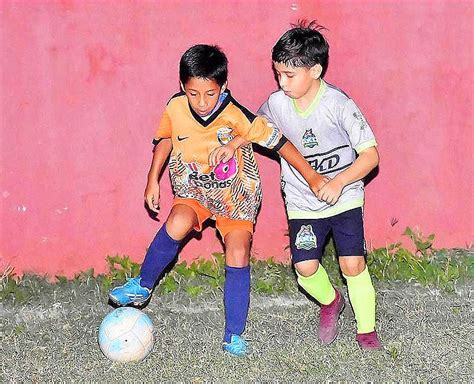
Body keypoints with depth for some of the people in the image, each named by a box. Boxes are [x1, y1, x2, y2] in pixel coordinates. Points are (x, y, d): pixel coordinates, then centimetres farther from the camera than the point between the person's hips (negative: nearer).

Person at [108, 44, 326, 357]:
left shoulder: (236, 116, -25)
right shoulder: (176, 108, -14)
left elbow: (278, 141, -18)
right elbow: (165, 139, 8)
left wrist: (312, 178, -13)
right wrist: (153, 180, 7)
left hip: (236, 194, -1)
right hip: (194, 188, 2)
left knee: (238, 257, -10)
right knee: (177, 224, -30)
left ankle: (234, 335, 5)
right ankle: (142, 286, -8)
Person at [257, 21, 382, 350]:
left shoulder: (339, 105, -19)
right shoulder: (276, 103, -7)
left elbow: (370, 155, -17)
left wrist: (340, 181, -30)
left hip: (344, 197, -3)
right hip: (302, 202, 3)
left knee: (353, 263, -8)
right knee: (305, 267, -8)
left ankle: (367, 330, 13)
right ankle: (330, 302, 26)